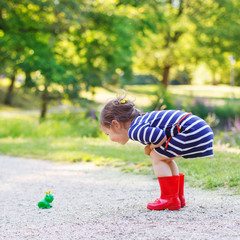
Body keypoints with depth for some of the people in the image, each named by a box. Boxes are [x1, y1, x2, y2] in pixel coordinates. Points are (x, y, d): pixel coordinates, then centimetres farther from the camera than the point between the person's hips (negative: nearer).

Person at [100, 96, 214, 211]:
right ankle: (178, 196, 26)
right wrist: (151, 148, 11)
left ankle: (169, 199, 0)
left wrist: (151, 148, -4)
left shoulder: (134, 131, -11)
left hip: (193, 133, -10)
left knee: (156, 156, -2)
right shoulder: (142, 120, 20)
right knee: (165, 158, 21)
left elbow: (161, 137, -24)